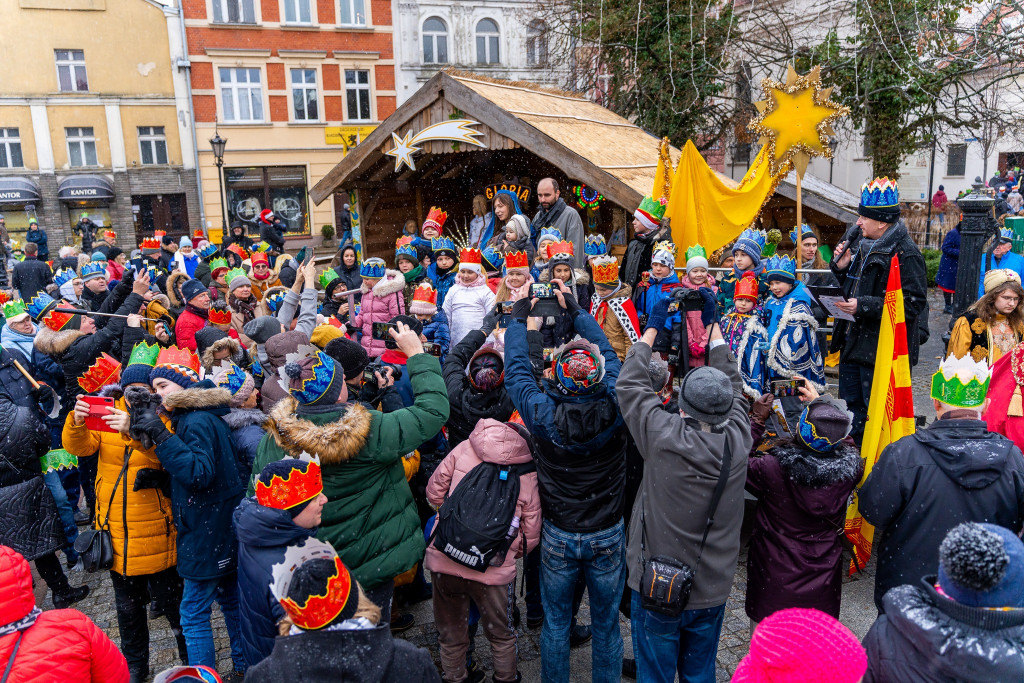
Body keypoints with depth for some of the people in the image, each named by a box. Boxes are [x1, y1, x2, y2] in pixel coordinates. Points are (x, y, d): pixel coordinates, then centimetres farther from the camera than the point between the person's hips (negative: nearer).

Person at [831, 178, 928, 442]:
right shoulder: (859, 245, 11)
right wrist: (841, 268, 1)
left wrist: (864, 306, -25)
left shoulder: (905, 254, -16)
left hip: (881, 349, -9)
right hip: (852, 341, 9)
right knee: (850, 403, 19)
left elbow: (914, 303, -22)